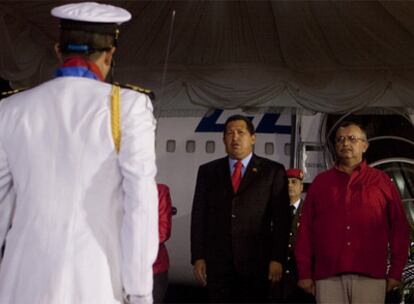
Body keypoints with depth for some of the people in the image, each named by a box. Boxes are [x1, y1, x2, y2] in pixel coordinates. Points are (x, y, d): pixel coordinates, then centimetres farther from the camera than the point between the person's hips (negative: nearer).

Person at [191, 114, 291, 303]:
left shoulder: (273, 171, 7)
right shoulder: (208, 171, 13)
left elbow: (281, 219, 2)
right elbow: (198, 216, 9)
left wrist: (277, 259, -5)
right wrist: (198, 258, 2)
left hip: (256, 263, -1)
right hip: (217, 263, 2)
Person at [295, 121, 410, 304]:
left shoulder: (381, 181, 10)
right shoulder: (321, 182, 13)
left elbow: (399, 227, 7)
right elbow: (305, 229, 9)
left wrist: (396, 272, 1)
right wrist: (305, 273, 4)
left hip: (370, 275, -1)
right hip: (327, 275, 1)